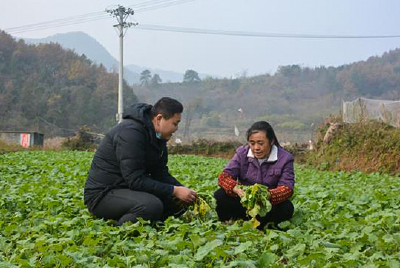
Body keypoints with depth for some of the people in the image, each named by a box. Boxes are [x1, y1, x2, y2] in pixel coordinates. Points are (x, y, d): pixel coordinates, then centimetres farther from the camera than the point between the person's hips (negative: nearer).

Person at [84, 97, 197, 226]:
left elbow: (160, 173, 9)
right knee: (152, 205, -34)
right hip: (103, 194, -10)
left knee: (176, 200, 1)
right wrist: (174, 191, -24)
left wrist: (182, 190, -7)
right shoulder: (130, 132, -23)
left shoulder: (157, 135, 7)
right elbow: (135, 180, -27)